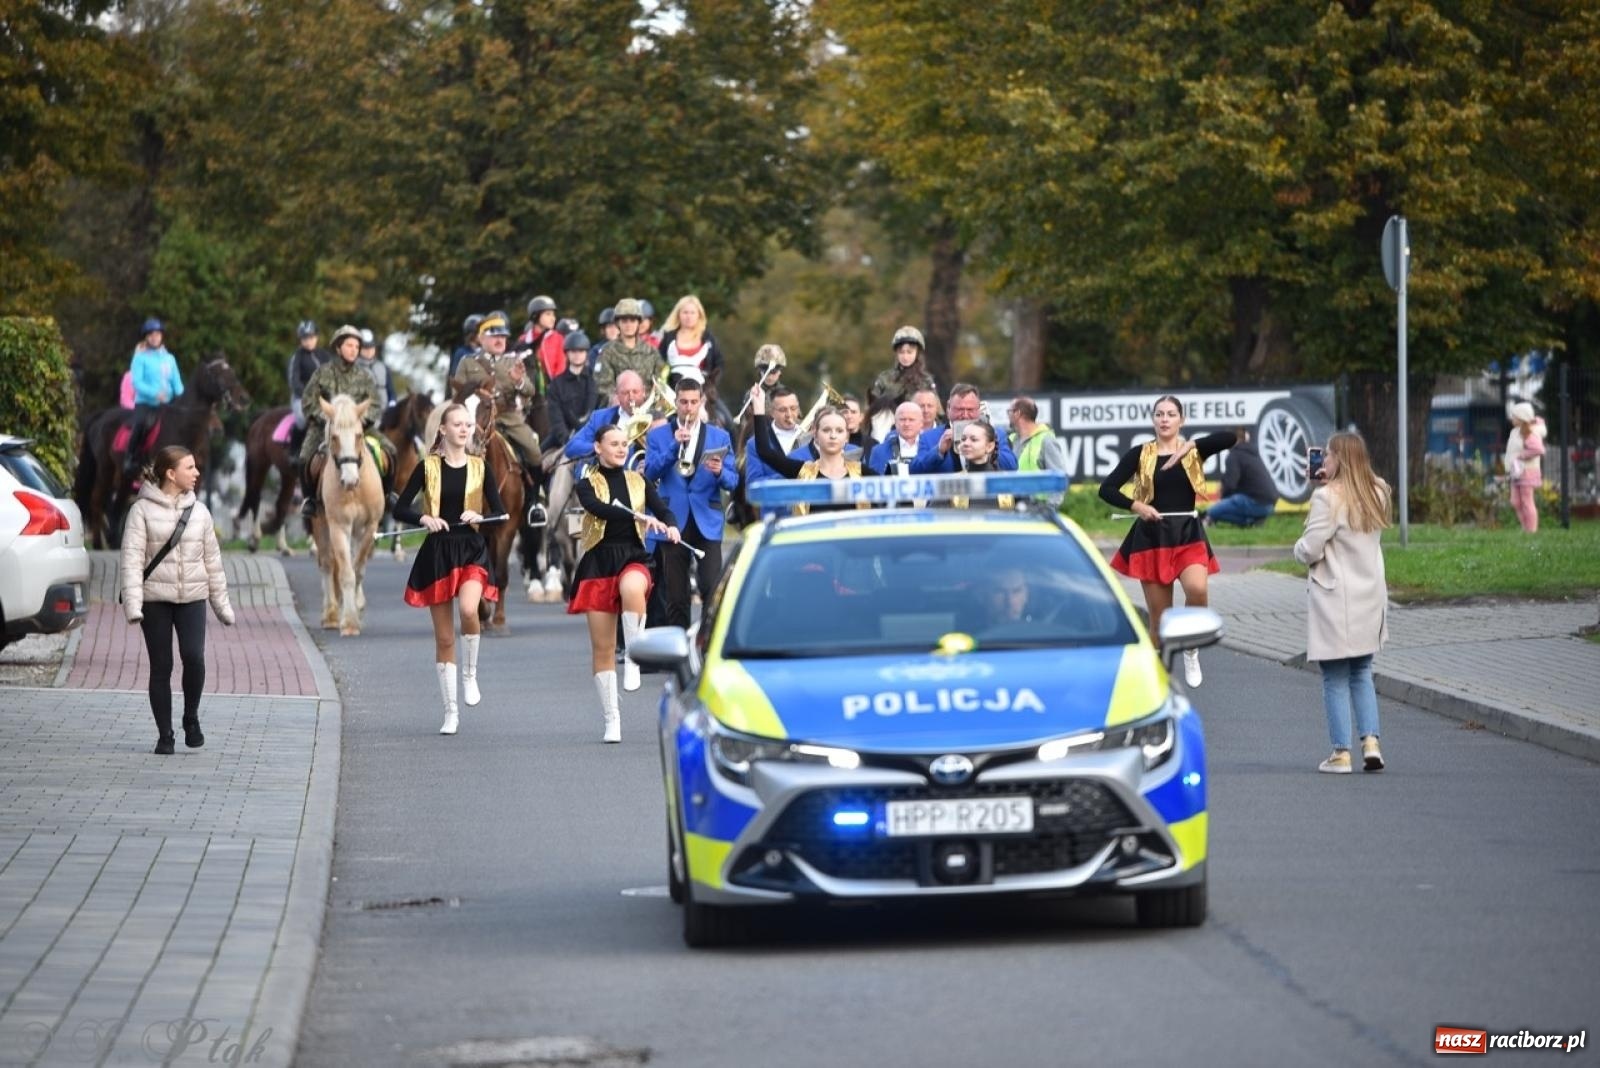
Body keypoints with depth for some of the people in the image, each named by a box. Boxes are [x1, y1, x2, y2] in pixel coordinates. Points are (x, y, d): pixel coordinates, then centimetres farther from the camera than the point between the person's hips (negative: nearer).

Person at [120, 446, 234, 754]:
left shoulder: (198, 511, 8)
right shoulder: (143, 510, -3)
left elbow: (212, 559, 13)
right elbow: (132, 558, -8)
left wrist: (222, 603, 13)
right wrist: (132, 603, -18)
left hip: (192, 598, 2)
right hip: (155, 598, -2)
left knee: (193, 657, -17)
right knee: (161, 667, 2)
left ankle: (191, 717, 6)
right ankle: (164, 734, 12)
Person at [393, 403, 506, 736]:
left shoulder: (479, 468, 6)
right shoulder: (428, 468, 2)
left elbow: (500, 512, 6)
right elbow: (399, 509, 1)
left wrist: (479, 516, -14)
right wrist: (424, 518, -17)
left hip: (472, 549, 0)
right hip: (437, 550, 0)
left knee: (468, 609, -30)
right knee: (444, 637, 3)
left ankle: (470, 674, -6)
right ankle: (450, 710, 13)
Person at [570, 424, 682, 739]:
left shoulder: (638, 482, 12)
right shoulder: (587, 484, 4)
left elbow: (662, 509, 1)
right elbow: (598, 508, -16)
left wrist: (671, 526, -23)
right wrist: (639, 516, -29)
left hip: (632, 556, 0)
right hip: (599, 560, 0)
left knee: (631, 588, -39)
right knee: (602, 647, -1)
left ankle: (633, 659, -24)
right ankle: (612, 720, 6)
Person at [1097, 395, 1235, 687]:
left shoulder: (1194, 451, 4)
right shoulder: (1140, 454, 3)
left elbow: (1229, 438, -13)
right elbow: (1107, 489, -1)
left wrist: (1190, 446, -18)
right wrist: (1136, 506, -15)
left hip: (1188, 534, 0)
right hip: (1151, 536, 0)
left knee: (1197, 589, -27)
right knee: (1159, 616, 1)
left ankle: (1191, 649, -1)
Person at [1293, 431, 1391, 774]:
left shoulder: (1328, 498, -16)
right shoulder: (1376, 494, 5)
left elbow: (1310, 551, -18)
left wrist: (1298, 549, 7)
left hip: (1335, 600, -6)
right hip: (1370, 598, 6)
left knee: (1336, 679, 1)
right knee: (1362, 674, 15)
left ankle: (1341, 753, 2)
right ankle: (1370, 742, 4)